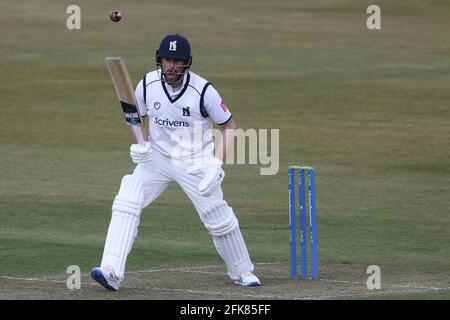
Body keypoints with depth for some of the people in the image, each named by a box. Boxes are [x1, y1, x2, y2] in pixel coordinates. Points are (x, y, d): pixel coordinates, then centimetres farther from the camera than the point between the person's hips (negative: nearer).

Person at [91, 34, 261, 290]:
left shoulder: (203, 91, -20)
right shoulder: (147, 85, -10)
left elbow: (229, 126, -9)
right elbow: (141, 118, 9)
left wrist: (216, 166, -18)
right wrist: (140, 144, -12)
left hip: (195, 164, -3)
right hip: (157, 157, 3)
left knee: (219, 219, -1)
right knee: (126, 202, -17)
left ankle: (242, 271, 25)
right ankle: (111, 272, -23)